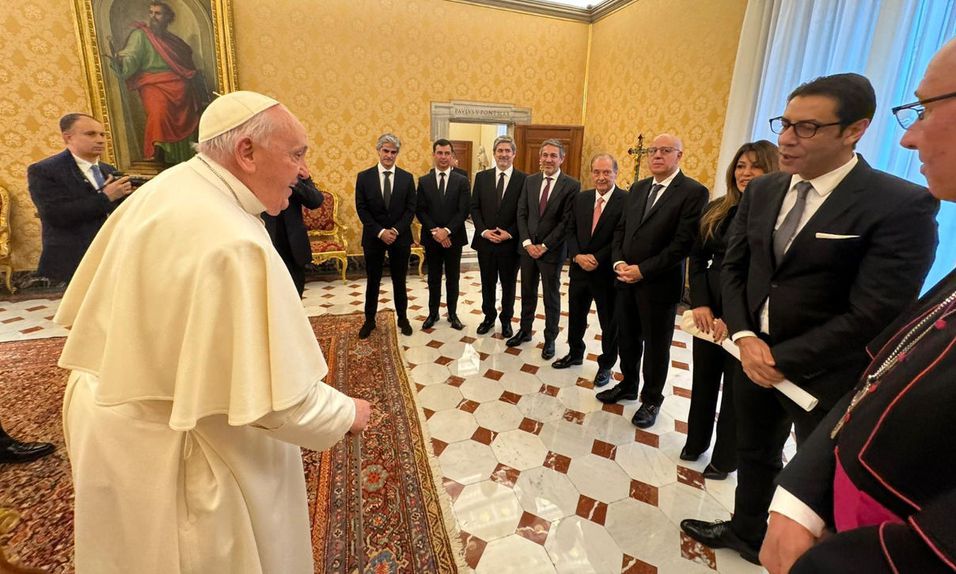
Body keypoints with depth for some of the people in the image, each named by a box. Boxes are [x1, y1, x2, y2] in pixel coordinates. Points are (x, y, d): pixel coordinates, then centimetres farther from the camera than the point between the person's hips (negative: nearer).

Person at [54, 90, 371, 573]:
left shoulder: (159, 190, -3)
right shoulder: (235, 244, -31)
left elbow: (84, 310, 7)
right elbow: (278, 400, -30)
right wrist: (348, 414, -13)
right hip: (171, 456, -8)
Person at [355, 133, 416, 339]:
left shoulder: (407, 178, 2)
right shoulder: (364, 177, 0)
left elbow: (411, 209, -2)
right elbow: (361, 209, -4)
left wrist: (395, 230, -14)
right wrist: (380, 232, -14)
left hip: (400, 237, 1)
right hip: (373, 237, 0)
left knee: (399, 280, 11)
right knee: (373, 281, 9)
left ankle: (402, 318, 25)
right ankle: (369, 320, 24)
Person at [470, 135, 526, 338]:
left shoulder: (524, 179, -4)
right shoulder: (482, 177, 4)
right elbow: (474, 207, 3)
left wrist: (509, 233, -15)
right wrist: (483, 231, -10)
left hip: (511, 242, -2)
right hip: (485, 240, 2)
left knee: (509, 284, 12)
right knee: (487, 282, 14)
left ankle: (506, 319, 29)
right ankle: (489, 317, 32)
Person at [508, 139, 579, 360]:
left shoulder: (571, 185, -9)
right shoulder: (530, 181, 5)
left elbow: (567, 222, -12)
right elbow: (521, 214, 3)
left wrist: (544, 246, -14)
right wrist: (527, 243, -8)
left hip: (552, 250, -4)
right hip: (528, 247, 4)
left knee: (551, 297, 9)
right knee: (527, 293, 16)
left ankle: (550, 339, 23)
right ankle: (525, 331, 32)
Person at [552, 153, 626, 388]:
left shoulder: (626, 200, -12)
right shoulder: (580, 198, 6)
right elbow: (571, 231, 5)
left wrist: (597, 259, -19)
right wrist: (577, 256, -11)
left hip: (607, 273, -5)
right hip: (579, 270, 5)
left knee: (609, 324, 10)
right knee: (575, 316, 20)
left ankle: (606, 365, 30)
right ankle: (575, 353, 42)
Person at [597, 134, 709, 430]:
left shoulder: (693, 192, -10)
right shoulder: (638, 188, 10)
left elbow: (683, 243, -17)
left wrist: (643, 270, -18)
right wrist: (619, 262, -5)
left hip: (659, 284, -5)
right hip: (627, 279, 6)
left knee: (656, 345, 10)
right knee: (627, 337, 17)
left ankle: (651, 400, 29)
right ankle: (628, 386, 38)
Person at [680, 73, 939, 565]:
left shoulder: (901, 205, -17)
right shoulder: (762, 191, 1)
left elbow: (874, 315, -21)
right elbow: (733, 267, 3)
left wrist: (783, 360, -18)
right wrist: (745, 337, -11)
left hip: (827, 374, -6)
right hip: (755, 354, 6)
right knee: (753, 452, 24)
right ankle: (746, 531, 49)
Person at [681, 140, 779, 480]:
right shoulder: (717, 210, 4)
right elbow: (697, 258, 5)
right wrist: (700, 303, -7)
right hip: (709, 311, 4)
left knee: (736, 388, 11)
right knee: (703, 378, 16)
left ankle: (725, 458, 30)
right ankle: (696, 441, 37)